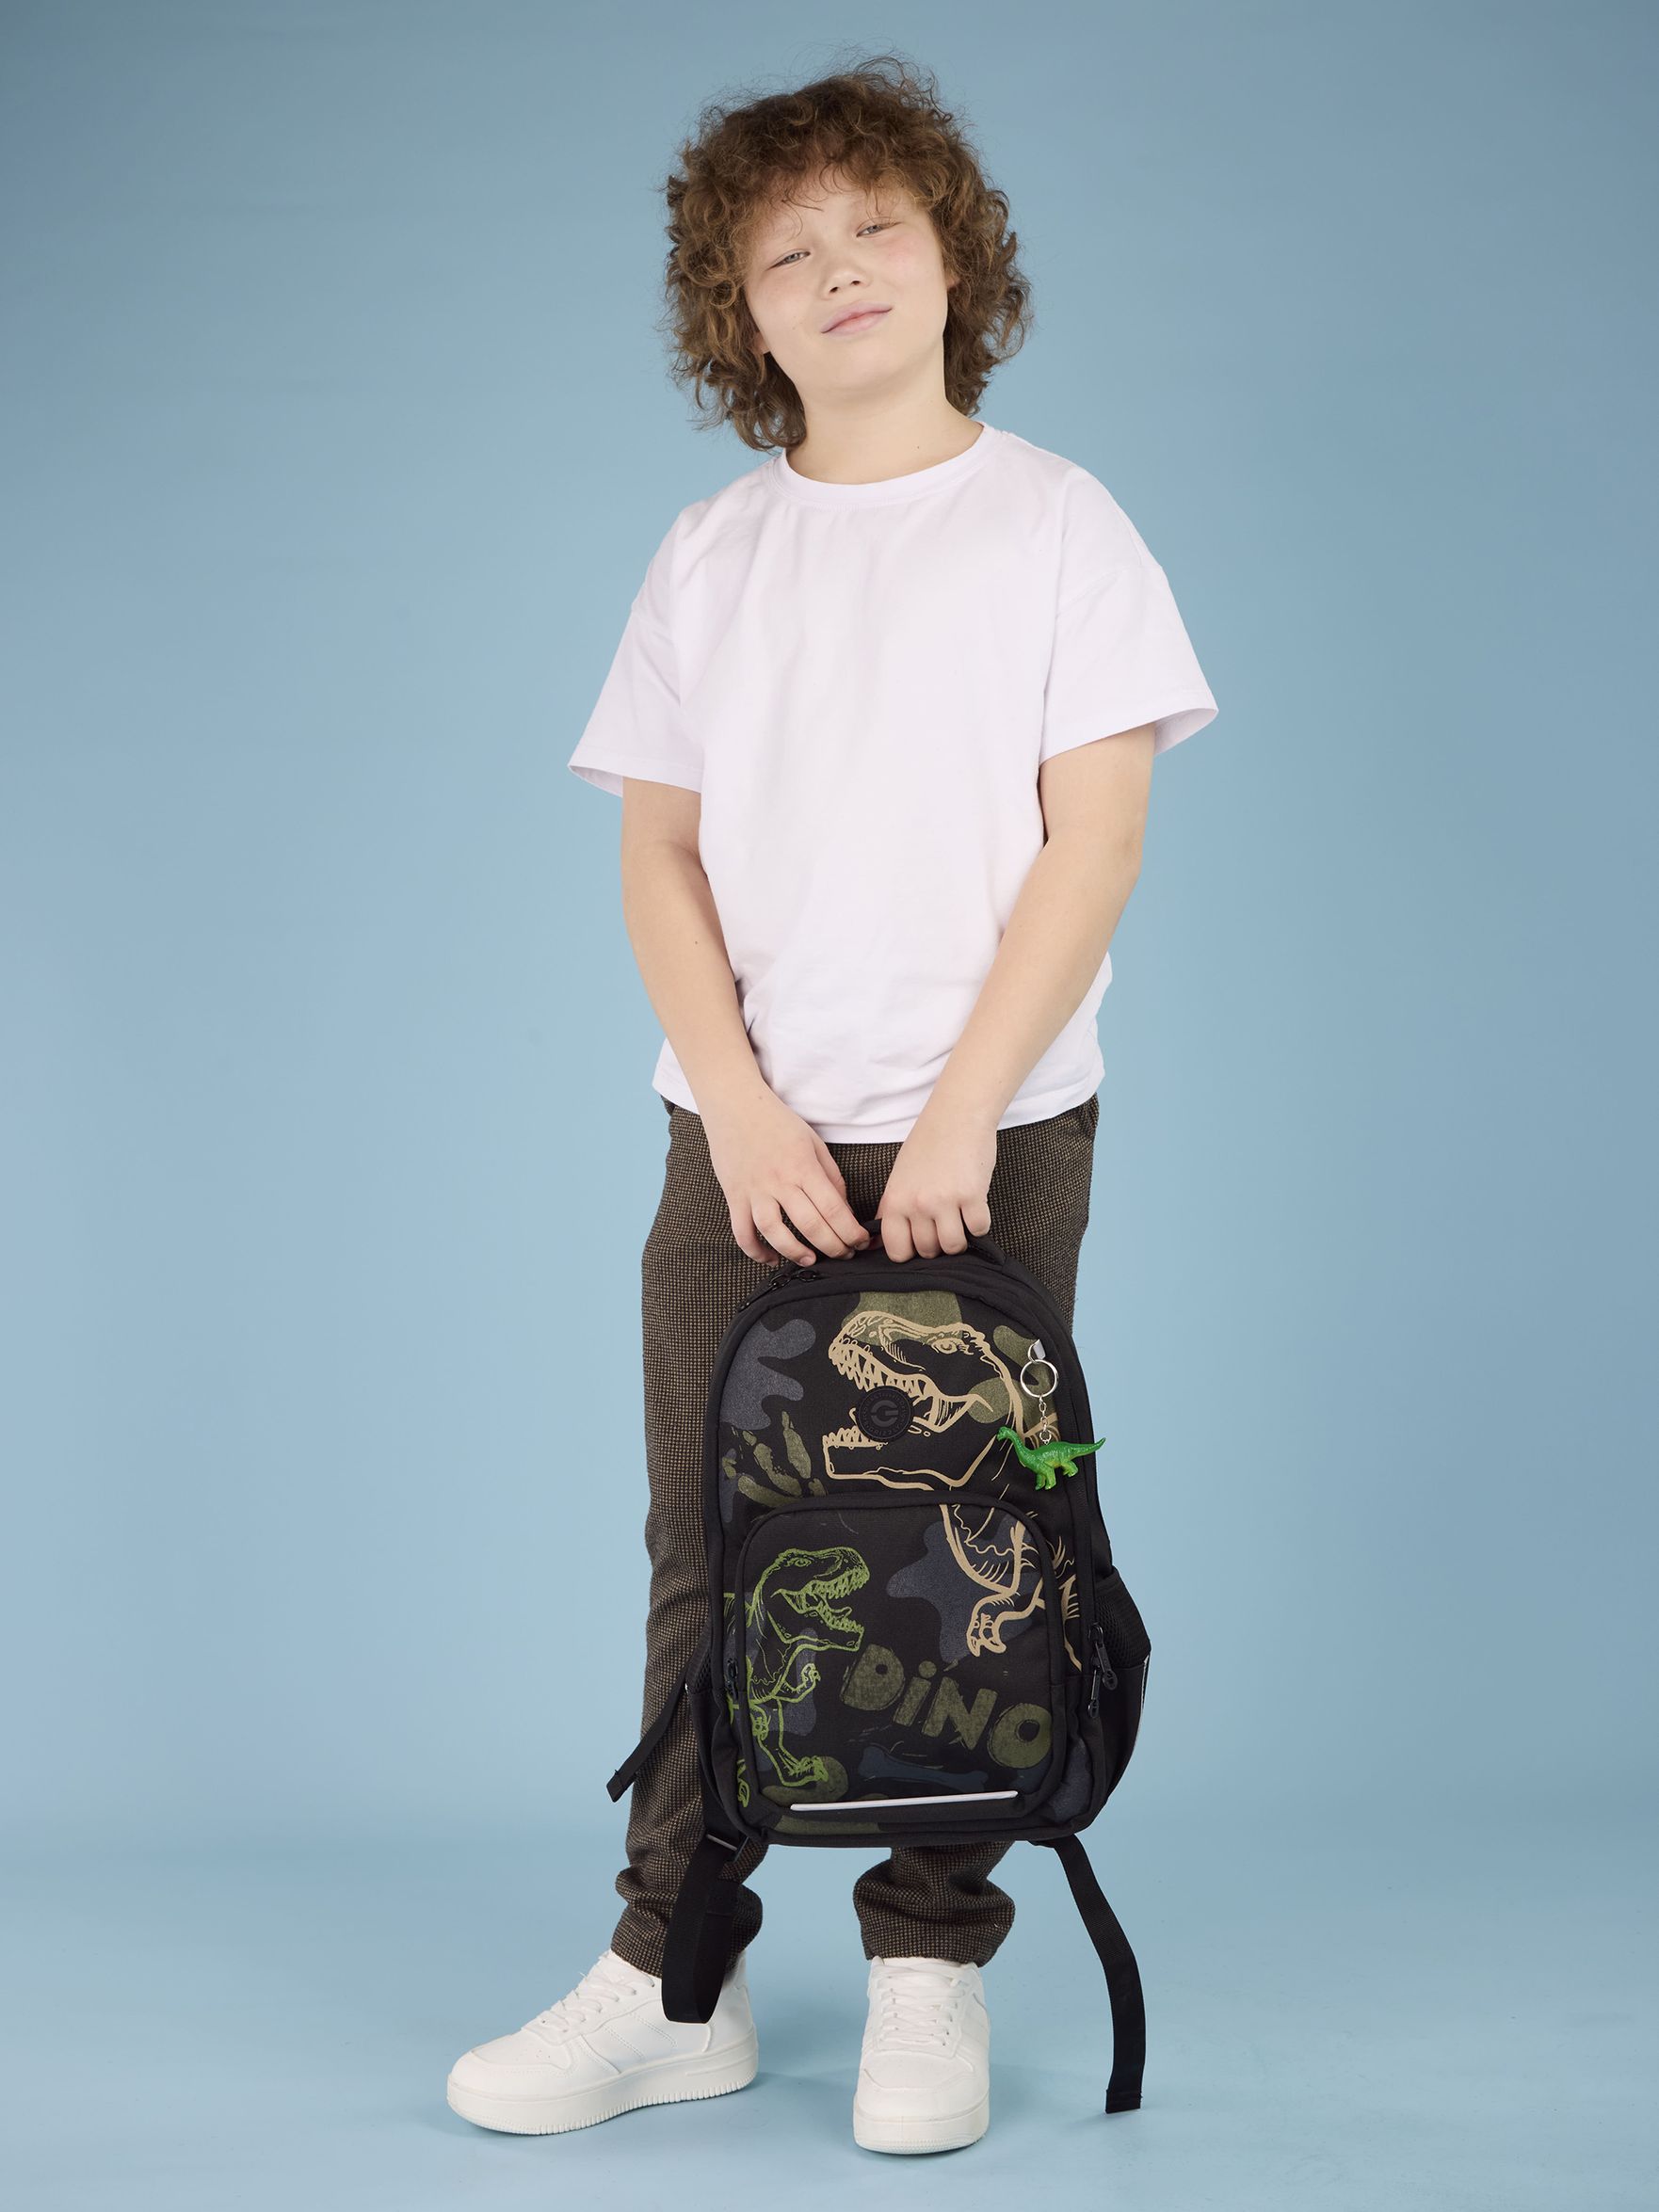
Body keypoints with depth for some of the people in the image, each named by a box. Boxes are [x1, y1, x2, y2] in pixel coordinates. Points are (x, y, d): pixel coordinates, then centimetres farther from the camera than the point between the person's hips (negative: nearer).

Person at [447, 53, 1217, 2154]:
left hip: (990, 1132, -2)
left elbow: (1095, 838, -5)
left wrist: (959, 1116, -12)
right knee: (710, 1553, 3)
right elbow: (657, 856, 7)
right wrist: (742, 1110, -7)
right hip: (745, 1136, 2)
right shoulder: (709, 556, 10)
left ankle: (929, 1975, 14)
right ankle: (673, 1979, 14)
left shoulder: (1053, 519, 2)